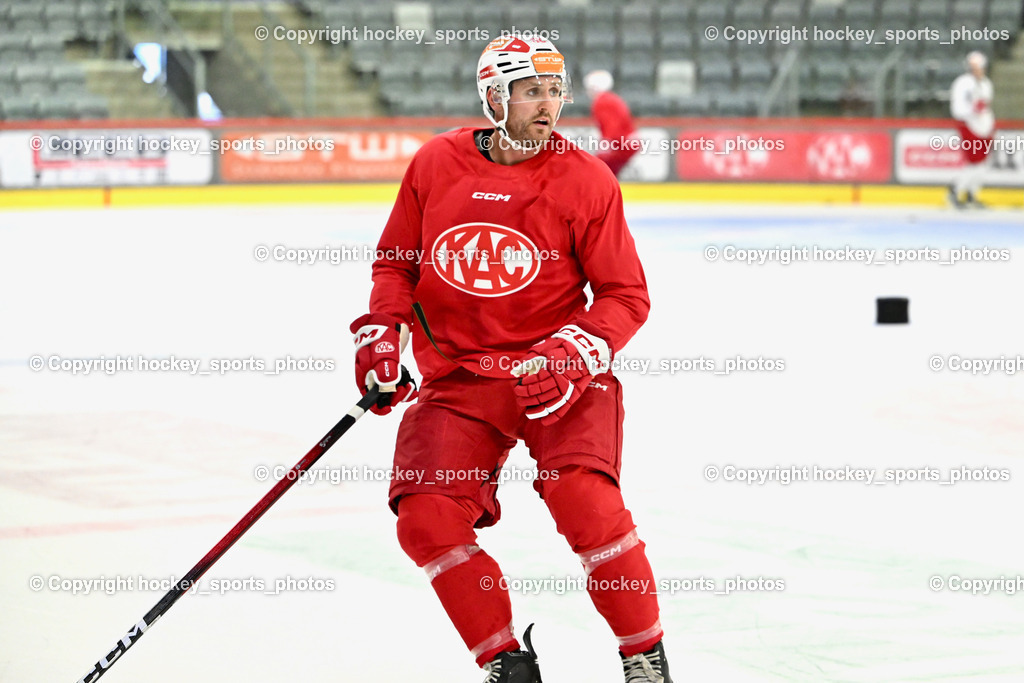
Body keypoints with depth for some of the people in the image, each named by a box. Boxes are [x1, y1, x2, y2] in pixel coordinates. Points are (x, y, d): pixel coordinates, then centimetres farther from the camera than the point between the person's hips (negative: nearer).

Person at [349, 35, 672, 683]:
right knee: (426, 519, -15)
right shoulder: (435, 164, 2)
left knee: (582, 495, -26)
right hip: (457, 376, 3)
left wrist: (575, 351, -17)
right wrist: (380, 334, 1)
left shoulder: (586, 180, -5)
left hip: (558, 377, -3)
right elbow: (396, 262, 16)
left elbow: (627, 296, -1)